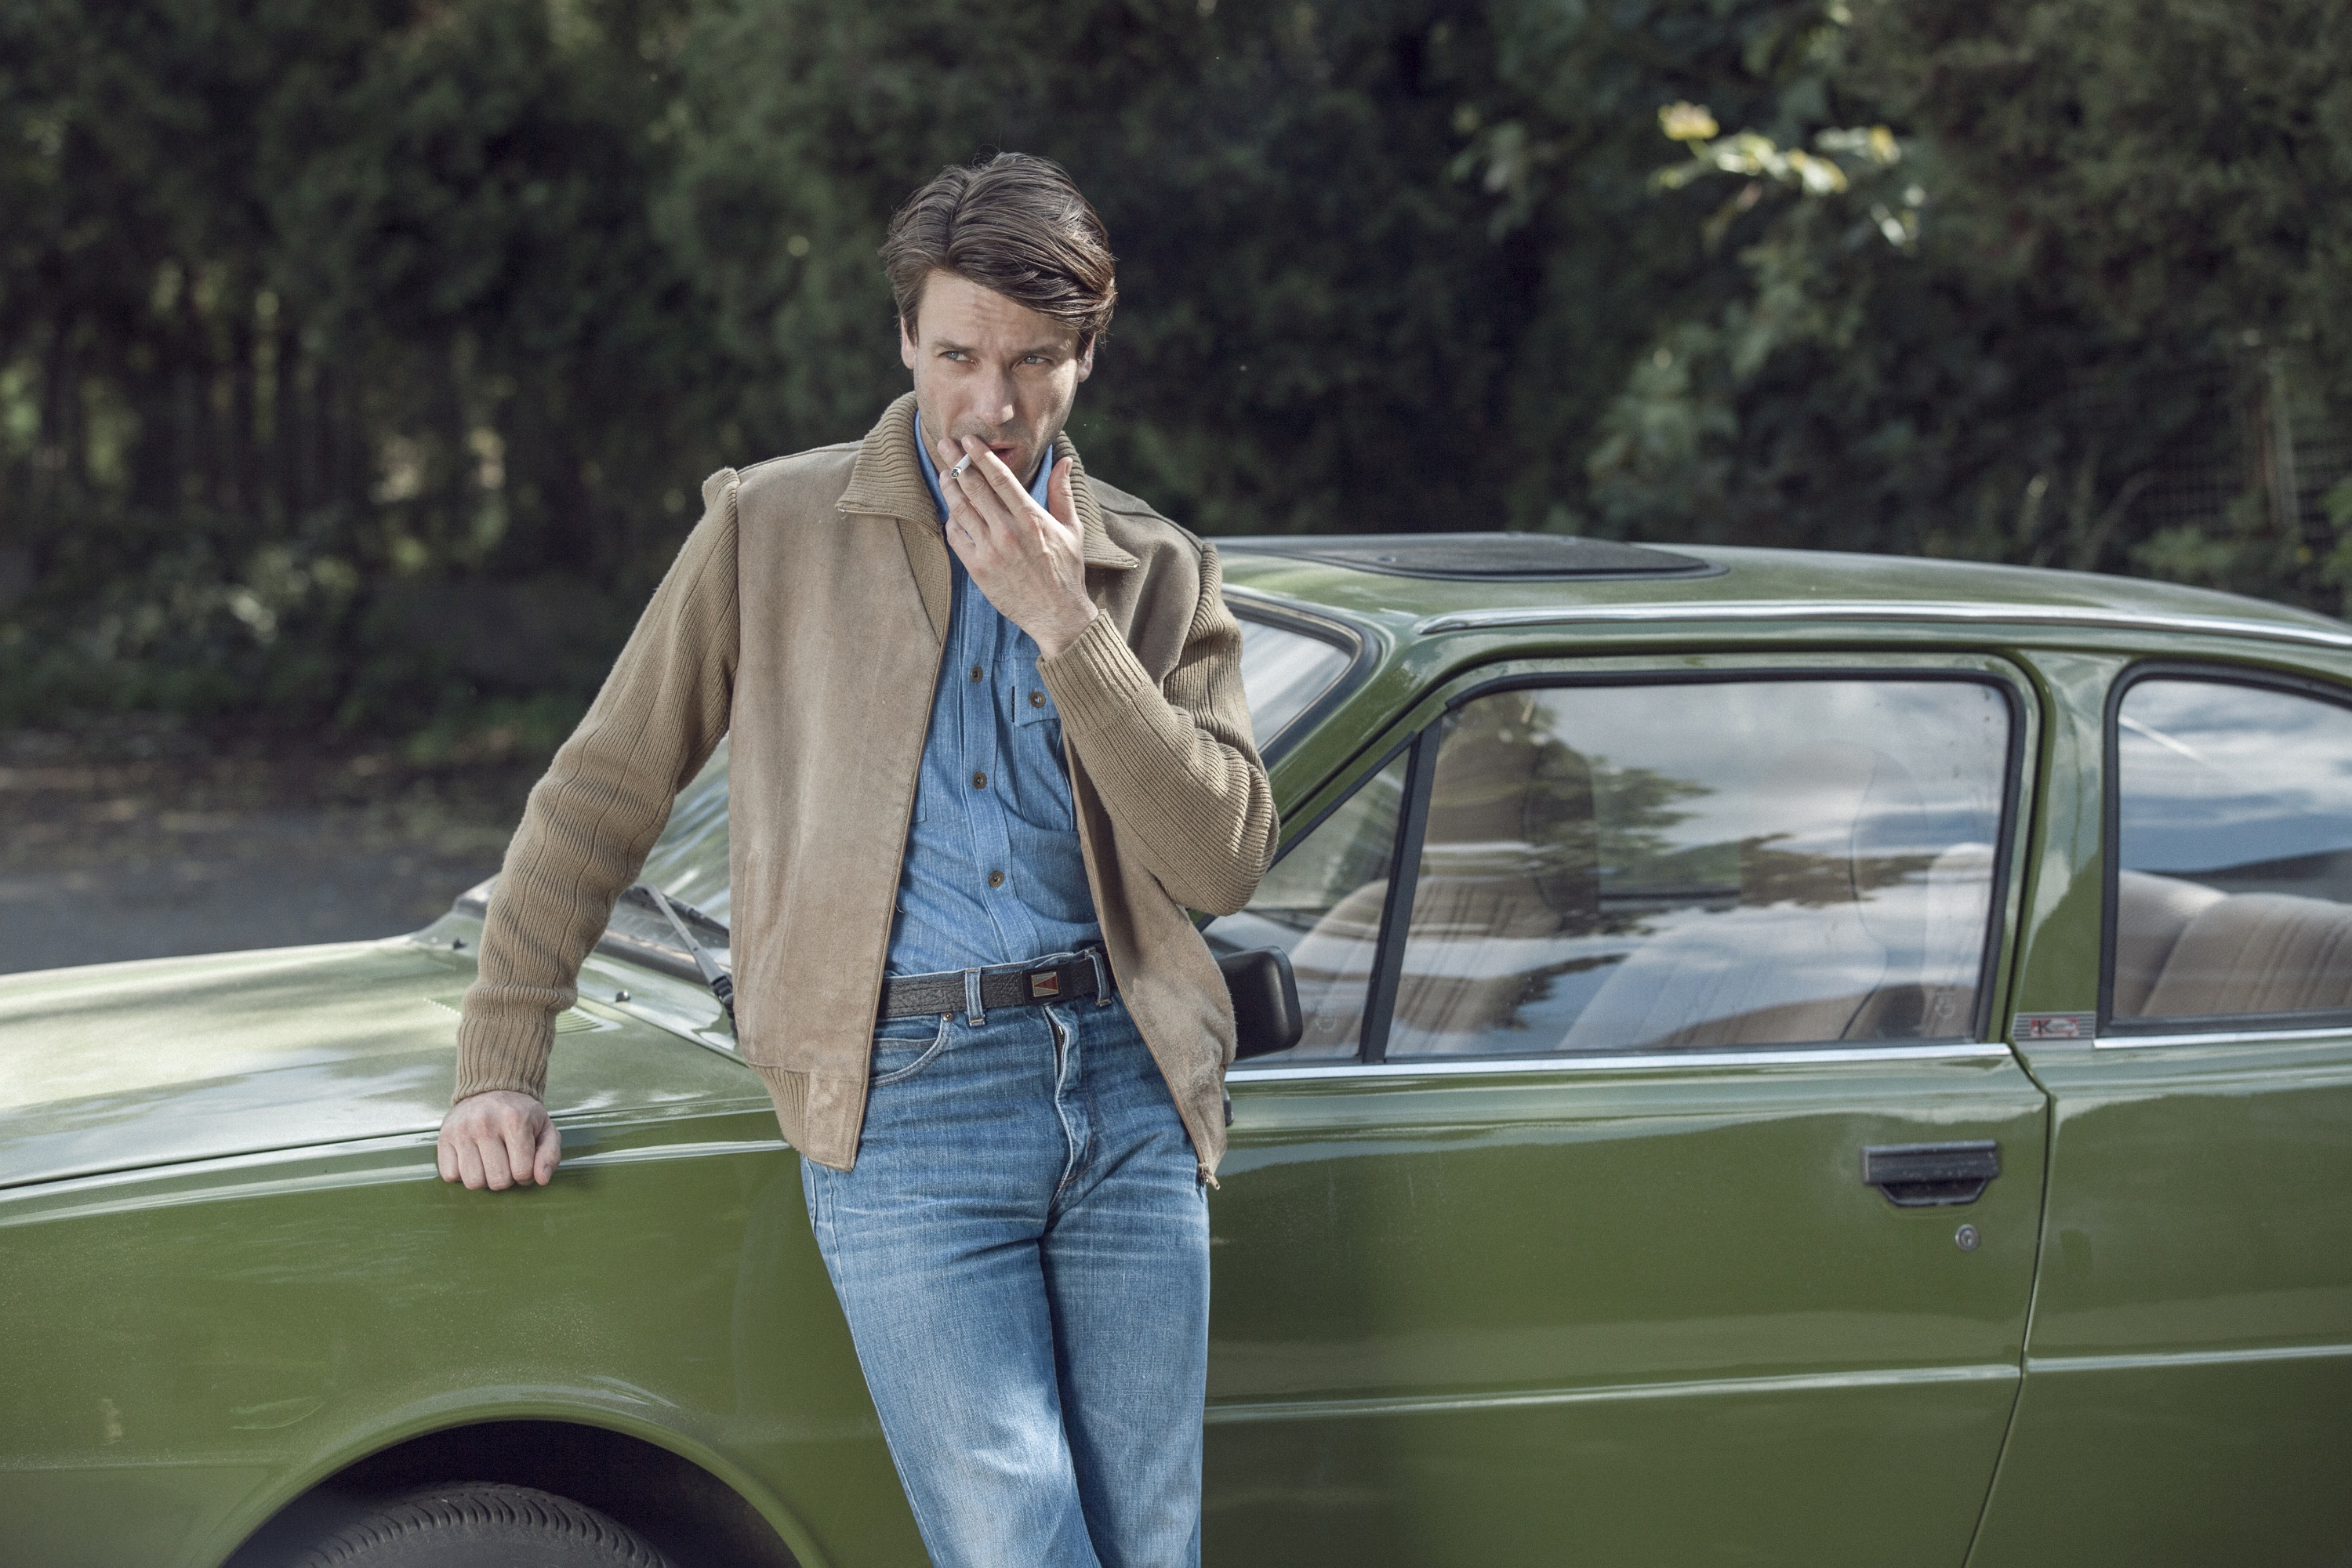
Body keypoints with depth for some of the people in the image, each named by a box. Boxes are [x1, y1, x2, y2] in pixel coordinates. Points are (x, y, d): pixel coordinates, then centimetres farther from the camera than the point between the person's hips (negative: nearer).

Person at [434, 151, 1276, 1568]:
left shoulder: (1155, 575, 11)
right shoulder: (773, 529, 6)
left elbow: (1226, 861, -1)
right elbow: (603, 795, 9)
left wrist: (1067, 630, -9)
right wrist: (500, 1071, 4)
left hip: (1125, 1087, 3)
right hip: (900, 1105, -3)